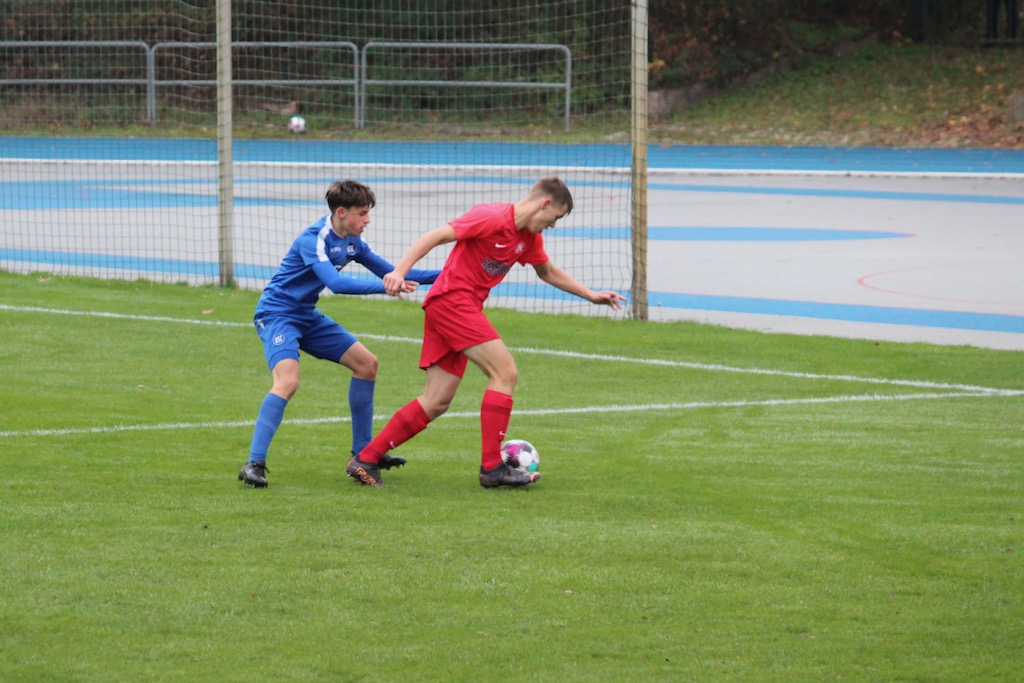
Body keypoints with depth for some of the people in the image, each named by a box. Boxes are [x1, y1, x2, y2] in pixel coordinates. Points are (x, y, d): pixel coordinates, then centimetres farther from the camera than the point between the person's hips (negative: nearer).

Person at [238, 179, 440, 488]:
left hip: (308, 317, 9)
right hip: (277, 314, -9)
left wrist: (443, 275, 7)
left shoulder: (352, 242, 3)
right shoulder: (314, 239, -23)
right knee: (288, 380, -30)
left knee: (366, 362, 10)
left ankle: (363, 453, 18)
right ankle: (254, 464, -29)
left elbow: (390, 272, 13)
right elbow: (335, 283, -37)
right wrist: (384, 287, -44)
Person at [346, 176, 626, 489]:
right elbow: (435, 237, -19)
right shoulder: (492, 218, -14)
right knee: (505, 372, -15)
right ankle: (492, 468, -14)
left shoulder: (530, 238, 13)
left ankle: (366, 460, 10)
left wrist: (591, 295, 31)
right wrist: (399, 272, -28)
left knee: (437, 402, 6)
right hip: (452, 299, -9)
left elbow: (549, 272, 32)